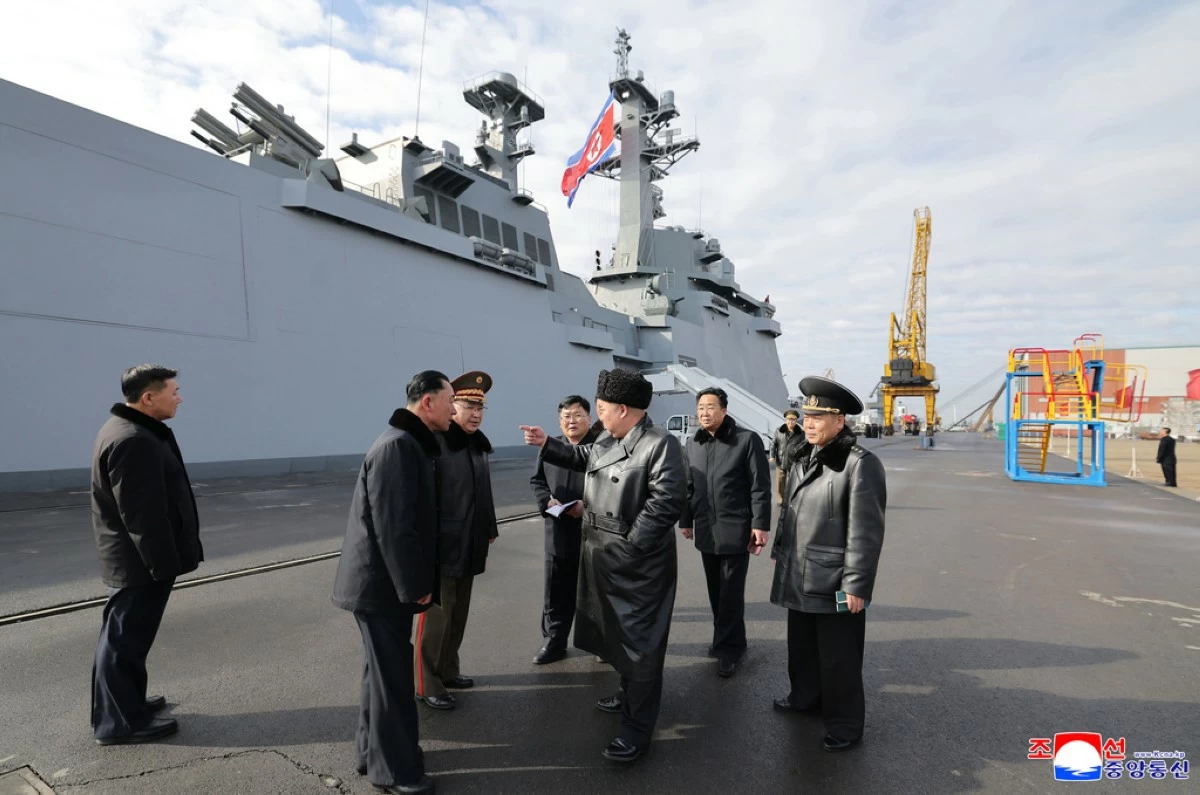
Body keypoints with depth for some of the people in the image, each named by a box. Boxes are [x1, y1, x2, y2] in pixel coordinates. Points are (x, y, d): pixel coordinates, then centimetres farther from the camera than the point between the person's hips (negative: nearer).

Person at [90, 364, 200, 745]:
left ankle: (126, 703, 33)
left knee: (124, 636, 20)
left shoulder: (133, 432, 11)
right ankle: (119, 721, 11)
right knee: (125, 638, 0)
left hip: (133, 558, 11)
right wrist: (164, 563, -22)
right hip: (140, 561, -11)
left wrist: (165, 559, 22)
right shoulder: (133, 441, -24)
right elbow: (142, 514, -26)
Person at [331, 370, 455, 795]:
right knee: (392, 675, 3)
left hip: (386, 581, 10)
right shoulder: (398, 445, -22)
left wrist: (415, 581, 16)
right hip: (382, 584, -10)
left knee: (385, 670, 21)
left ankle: (376, 752, 36)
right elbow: (393, 526, -26)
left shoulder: (410, 443, 11)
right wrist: (415, 585, -19)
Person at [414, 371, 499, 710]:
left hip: (469, 548, 8)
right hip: (441, 548, -8)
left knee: (458, 615, 18)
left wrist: (489, 531, 17)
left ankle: (448, 670, 34)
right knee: (435, 617, 4)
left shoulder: (480, 443, 8)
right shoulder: (433, 442, -17)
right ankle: (428, 686, 18)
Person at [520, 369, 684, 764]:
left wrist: (629, 547, -23)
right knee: (616, 631, 23)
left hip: (636, 564, -9)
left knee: (638, 640, 3)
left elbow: (666, 503, -25)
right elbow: (581, 457, 29)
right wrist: (546, 444, 19)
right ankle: (631, 694, 45)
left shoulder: (660, 444, -19)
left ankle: (637, 729, 17)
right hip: (603, 558, 9)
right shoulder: (606, 442, 8)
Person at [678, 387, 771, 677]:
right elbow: (688, 487, 14)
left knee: (731, 593, 0)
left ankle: (729, 647, 13)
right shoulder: (693, 446, 9)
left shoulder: (747, 440, -7)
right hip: (706, 530, 5)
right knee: (716, 590, 13)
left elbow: (760, 486, -9)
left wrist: (759, 525, -12)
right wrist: (685, 520, 12)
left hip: (736, 529, -5)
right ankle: (726, 639, 29)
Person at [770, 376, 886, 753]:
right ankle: (805, 696, 45)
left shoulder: (860, 464, -18)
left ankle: (845, 723, 28)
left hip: (834, 582, -7)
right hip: (799, 576, 8)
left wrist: (857, 585, -18)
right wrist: (781, 553, 19)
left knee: (837, 657, 8)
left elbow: (865, 532, -19)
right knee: (801, 645, 23)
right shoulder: (803, 457, 8)